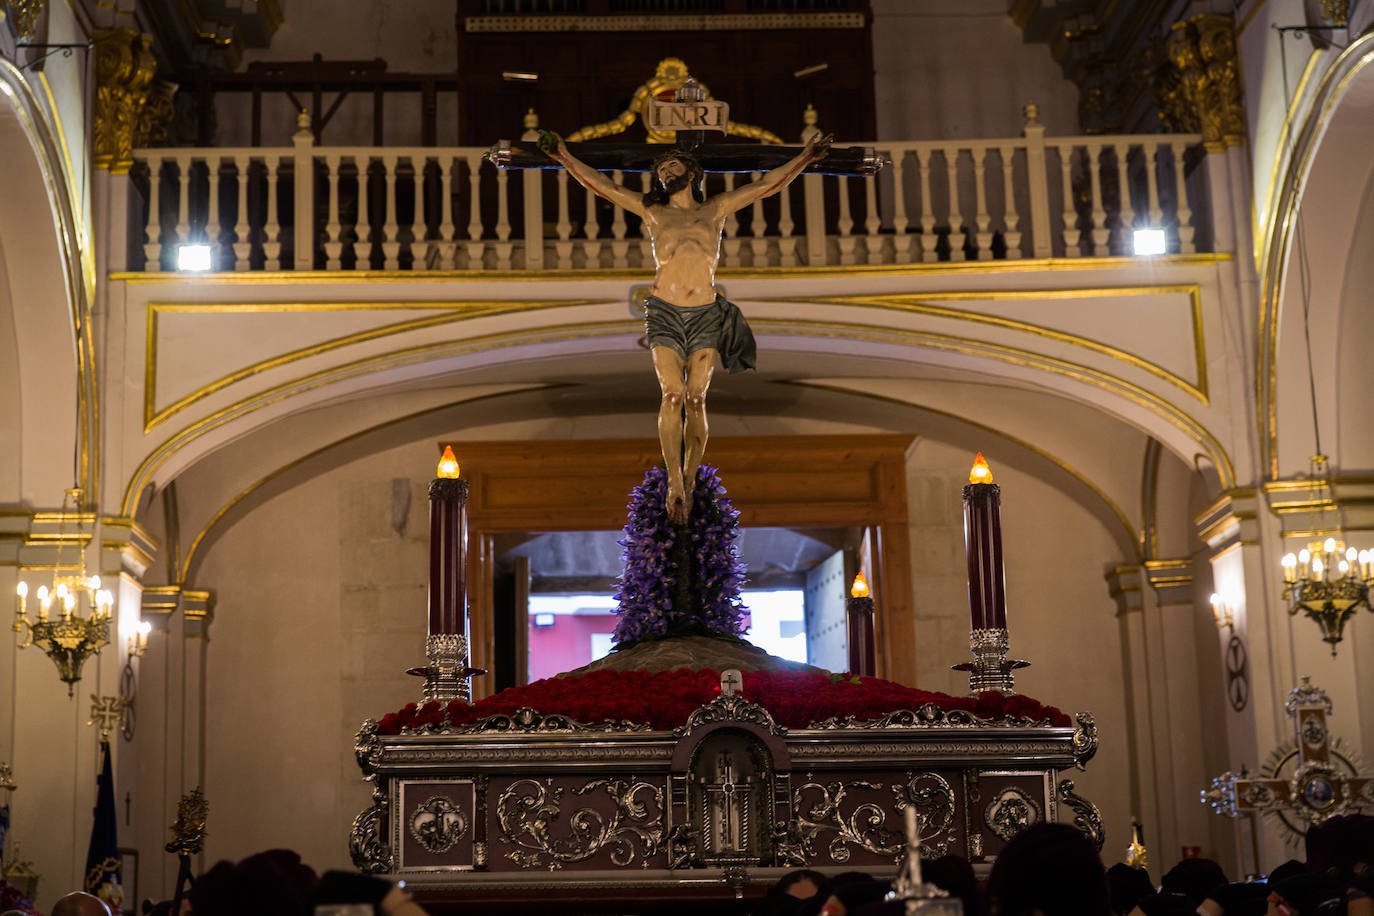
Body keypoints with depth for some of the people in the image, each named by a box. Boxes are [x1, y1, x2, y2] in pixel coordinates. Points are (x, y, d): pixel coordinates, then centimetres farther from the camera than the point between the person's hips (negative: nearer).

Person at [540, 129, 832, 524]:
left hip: (705, 314, 1)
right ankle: (675, 484, -11)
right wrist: (565, 157, 5)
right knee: (672, 395, -12)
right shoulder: (651, 211, 13)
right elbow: (600, 185, 11)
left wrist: (806, 156, 12)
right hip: (665, 312, -1)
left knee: (696, 399, -3)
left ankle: (689, 481, 3)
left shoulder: (715, 209, 14)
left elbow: (768, 184, 14)